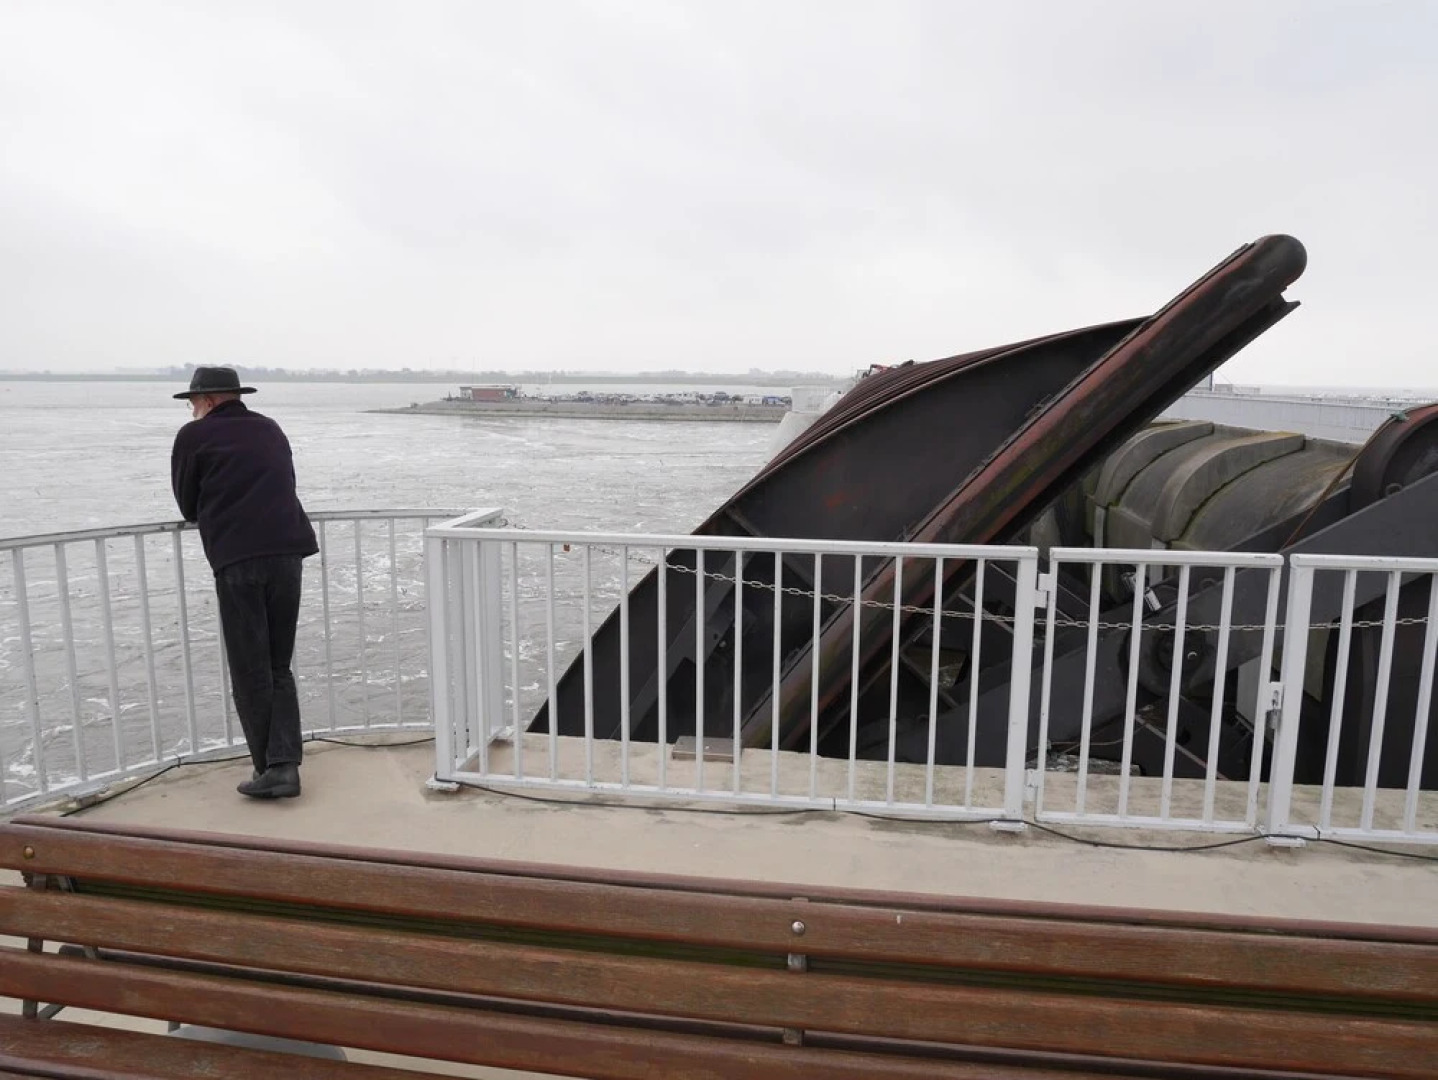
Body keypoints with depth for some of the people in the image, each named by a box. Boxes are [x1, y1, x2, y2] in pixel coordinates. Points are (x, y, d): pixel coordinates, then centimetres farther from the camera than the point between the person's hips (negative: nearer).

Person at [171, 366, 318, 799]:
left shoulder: (194, 436, 5)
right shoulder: (270, 430, 19)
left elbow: (188, 506, 13)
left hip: (237, 560, -4)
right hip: (289, 551, 5)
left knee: (251, 674, 5)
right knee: (279, 668, 12)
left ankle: (269, 769, 8)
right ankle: (284, 765, 3)